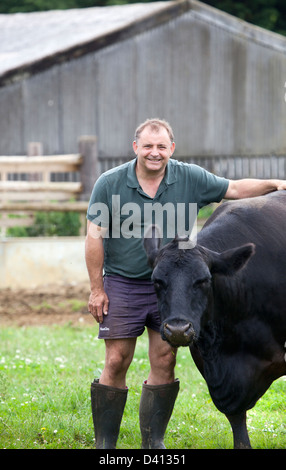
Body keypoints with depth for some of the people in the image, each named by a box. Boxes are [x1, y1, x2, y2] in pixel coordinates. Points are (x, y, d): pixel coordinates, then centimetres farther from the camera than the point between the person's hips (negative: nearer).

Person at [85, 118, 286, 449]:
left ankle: (153, 442, 13)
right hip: (122, 285, -2)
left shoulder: (190, 179, -1)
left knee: (164, 363, 2)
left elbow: (235, 189, 9)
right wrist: (97, 289, -7)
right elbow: (95, 237, -5)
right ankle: (104, 444, 4)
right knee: (116, 363, -4)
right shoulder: (110, 183, -6)